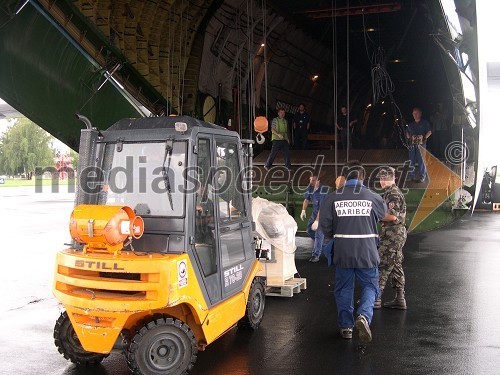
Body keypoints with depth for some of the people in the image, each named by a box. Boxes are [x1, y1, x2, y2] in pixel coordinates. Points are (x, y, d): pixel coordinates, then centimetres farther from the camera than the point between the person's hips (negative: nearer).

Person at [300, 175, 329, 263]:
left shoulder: (323, 190, -32)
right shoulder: (310, 187, -10)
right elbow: (306, 199, 0)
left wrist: (317, 221, -33)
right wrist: (303, 210, -14)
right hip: (315, 212, 8)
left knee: (318, 233, -10)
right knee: (309, 230, 14)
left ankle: (316, 255, -1)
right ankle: (321, 245, 37)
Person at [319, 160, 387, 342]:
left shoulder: (333, 197, -4)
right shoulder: (372, 197, -5)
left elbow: (324, 222, -2)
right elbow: (383, 213, 12)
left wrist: (331, 236, 17)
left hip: (343, 252, 1)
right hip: (367, 252, -1)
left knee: (344, 288, 14)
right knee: (369, 286, 13)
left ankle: (346, 326, 18)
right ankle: (364, 316, -11)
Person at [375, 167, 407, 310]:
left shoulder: (393, 194, -15)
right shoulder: (393, 192, 18)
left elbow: (392, 216, -24)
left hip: (392, 235, -11)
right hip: (396, 234, 11)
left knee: (382, 266, -7)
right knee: (396, 266, 12)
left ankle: (376, 298, -4)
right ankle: (400, 299, 17)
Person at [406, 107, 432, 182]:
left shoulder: (424, 123, 5)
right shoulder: (411, 124, 20)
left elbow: (429, 132, 2)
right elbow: (407, 132, 27)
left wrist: (424, 138, -11)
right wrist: (409, 137, 7)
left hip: (421, 144, -5)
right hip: (412, 144, 5)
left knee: (421, 160, -8)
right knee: (411, 160, 4)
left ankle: (422, 176, -4)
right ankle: (411, 176, 11)